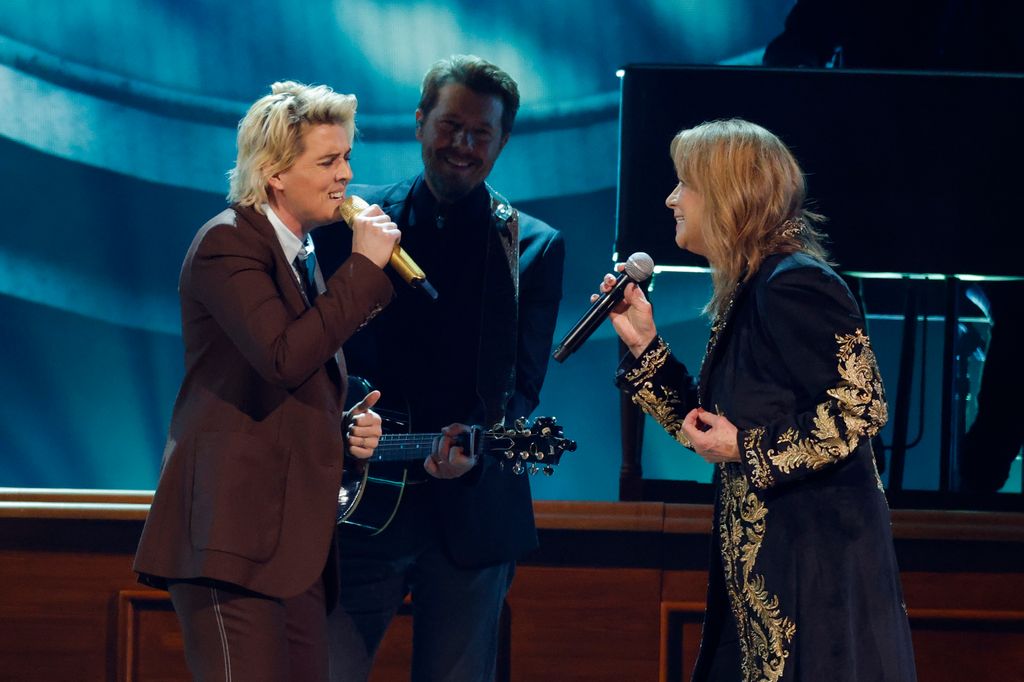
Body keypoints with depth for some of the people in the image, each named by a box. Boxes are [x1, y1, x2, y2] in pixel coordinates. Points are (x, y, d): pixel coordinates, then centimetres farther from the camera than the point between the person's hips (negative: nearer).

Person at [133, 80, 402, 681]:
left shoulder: (304, 258, 22)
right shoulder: (230, 243, -7)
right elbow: (284, 357, -22)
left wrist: (347, 428, 11)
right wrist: (365, 267, -15)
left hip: (297, 540, 9)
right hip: (235, 537, -9)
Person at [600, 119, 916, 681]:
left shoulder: (796, 286, -14)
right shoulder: (744, 297, 15)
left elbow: (859, 409, -19)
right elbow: (706, 429, 17)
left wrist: (747, 449, -15)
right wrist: (643, 344, 11)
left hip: (816, 557, -9)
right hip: (761, 557, 9)